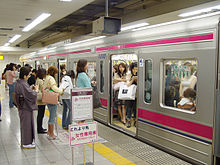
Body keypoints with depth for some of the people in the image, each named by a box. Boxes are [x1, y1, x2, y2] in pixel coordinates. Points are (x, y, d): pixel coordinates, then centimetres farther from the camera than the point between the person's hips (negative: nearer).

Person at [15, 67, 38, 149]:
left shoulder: (18, 83, 5)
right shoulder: (23, 84, -24)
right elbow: (31, 95, -23)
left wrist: (31, 89, 5)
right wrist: (36, 90, -5)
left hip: (21, 106, 10)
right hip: (26, 107, -10)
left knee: (24, 124, 19)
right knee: (26, 124, 2)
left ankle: (24, 141, 31)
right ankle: (26, 143, 13)